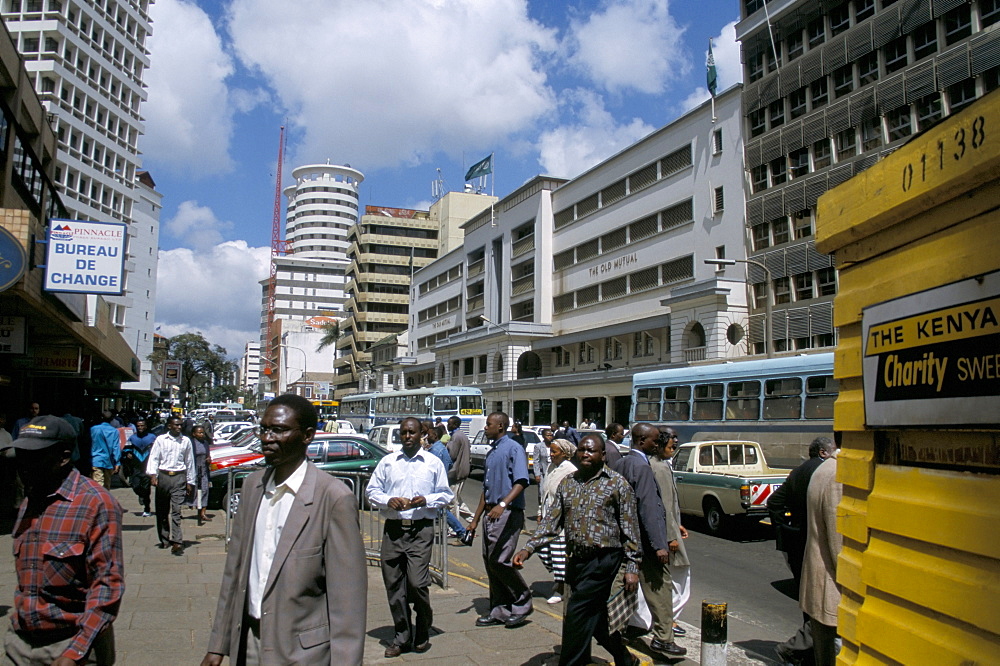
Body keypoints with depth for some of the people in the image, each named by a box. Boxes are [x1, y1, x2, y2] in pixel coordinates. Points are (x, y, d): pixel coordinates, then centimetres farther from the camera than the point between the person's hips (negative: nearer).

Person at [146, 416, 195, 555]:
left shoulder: (186, 441, 9)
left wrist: (190, 482, 13)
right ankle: (164, 539, 21)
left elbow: (189, 462, 13)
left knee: (176, 510, -10)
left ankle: (176, 542, -16)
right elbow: (153, 458, 1)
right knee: (162, 511, 8)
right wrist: (153, 474, -13)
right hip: (163, 476, 1)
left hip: (179, 477, -1)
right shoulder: (160, 440, 4)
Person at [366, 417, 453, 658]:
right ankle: (402, 636, 20)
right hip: (392, 529, 3)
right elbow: (371, 490, 12)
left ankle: (422, 633, 14)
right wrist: (388, 500, -7)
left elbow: (445, 494, 10)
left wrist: (426, 500, -9)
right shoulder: (387, 462, 12)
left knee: (417, 583, -10)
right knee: (393, 585, 4)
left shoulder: (434, 462, 8)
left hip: (420, 530, -2)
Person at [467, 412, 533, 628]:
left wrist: (503, 504, -33)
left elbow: (521, 482, -20)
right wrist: (476, 519, 20)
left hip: (508, 513, -9)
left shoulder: (514, 449, -8)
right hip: (492, 513, 9)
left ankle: (523, 602, 6)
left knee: (499, 560, -12)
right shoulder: (491, 453, 19)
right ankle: (500, 610, 18)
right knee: (490, 562, 8)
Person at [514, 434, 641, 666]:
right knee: (596, 617, 16)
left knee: (576, 615, -10)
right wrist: (528, 548, -4)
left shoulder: (617, 483, -4)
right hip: (576, 560, 6)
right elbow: (552, 520, 8)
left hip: (603, 560, -6)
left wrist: (632, 567, -8)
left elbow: (630, 528, -4)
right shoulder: (567, 483, 10)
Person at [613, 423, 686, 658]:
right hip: (645, 538, -9)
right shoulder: (642, 466, -19)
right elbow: (649, 508, -23)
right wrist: (659, 544, -22)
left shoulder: (622, 463, 9)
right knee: (660, 586, -3)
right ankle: (663, 639, 0)